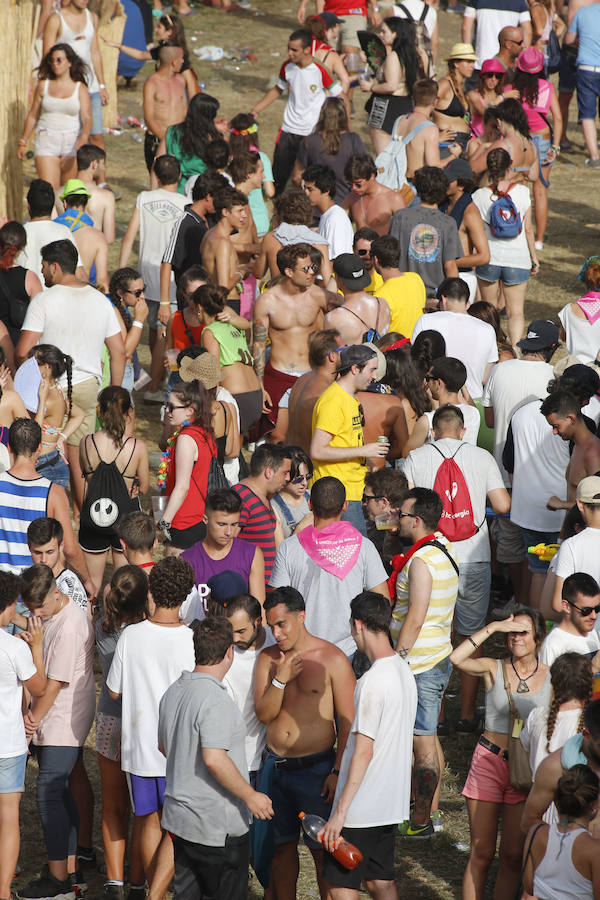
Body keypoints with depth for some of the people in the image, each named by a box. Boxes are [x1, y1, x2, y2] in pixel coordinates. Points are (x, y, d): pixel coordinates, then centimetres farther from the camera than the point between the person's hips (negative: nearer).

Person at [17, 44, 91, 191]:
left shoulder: (80, 89, 0)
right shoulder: (43, 86, 5)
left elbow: (87, 118, -10)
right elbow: (32, 116, 13)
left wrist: (83, 139, -28)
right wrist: (22, 142, 13)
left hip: (72, 143, 0)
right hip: (47, 142, 0)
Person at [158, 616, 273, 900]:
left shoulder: (173, 692, 8)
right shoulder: (215, 699, -22)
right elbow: (214, 758, -29)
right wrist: (250, 796, -19)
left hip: (178, 820, 9)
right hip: (217, 826, -9)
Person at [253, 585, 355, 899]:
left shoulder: (332, 659, -8)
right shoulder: (267, 659, 6)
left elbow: (347, 721, -8)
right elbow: (263, 714, -1)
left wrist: (338, 771, -12)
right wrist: (280, 679, -16)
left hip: (316, 768, -4)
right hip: (275, 766, 4)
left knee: (322, 849, 2)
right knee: (282, 845, 12)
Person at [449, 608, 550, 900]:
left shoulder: (550, 677, 3)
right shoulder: (494, 669, -2)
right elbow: (456, 659, -21)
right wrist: (492, 627, -19)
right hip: (489, 762, -2)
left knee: (512, 855, 6)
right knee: (482, 853, 0)